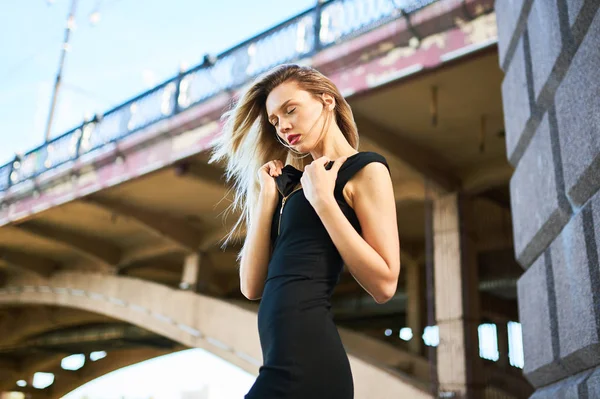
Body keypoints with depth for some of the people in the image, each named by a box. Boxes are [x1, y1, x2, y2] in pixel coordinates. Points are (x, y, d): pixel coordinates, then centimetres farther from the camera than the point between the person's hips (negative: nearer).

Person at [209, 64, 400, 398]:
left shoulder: (364, 169, 0)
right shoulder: (294, 181, 18)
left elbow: (384, 284, -11)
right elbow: (252, 288, 10)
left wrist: (323, 201, -10)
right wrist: (267, 197, 6)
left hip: (305, 357, -7)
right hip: (284, 359, 7)